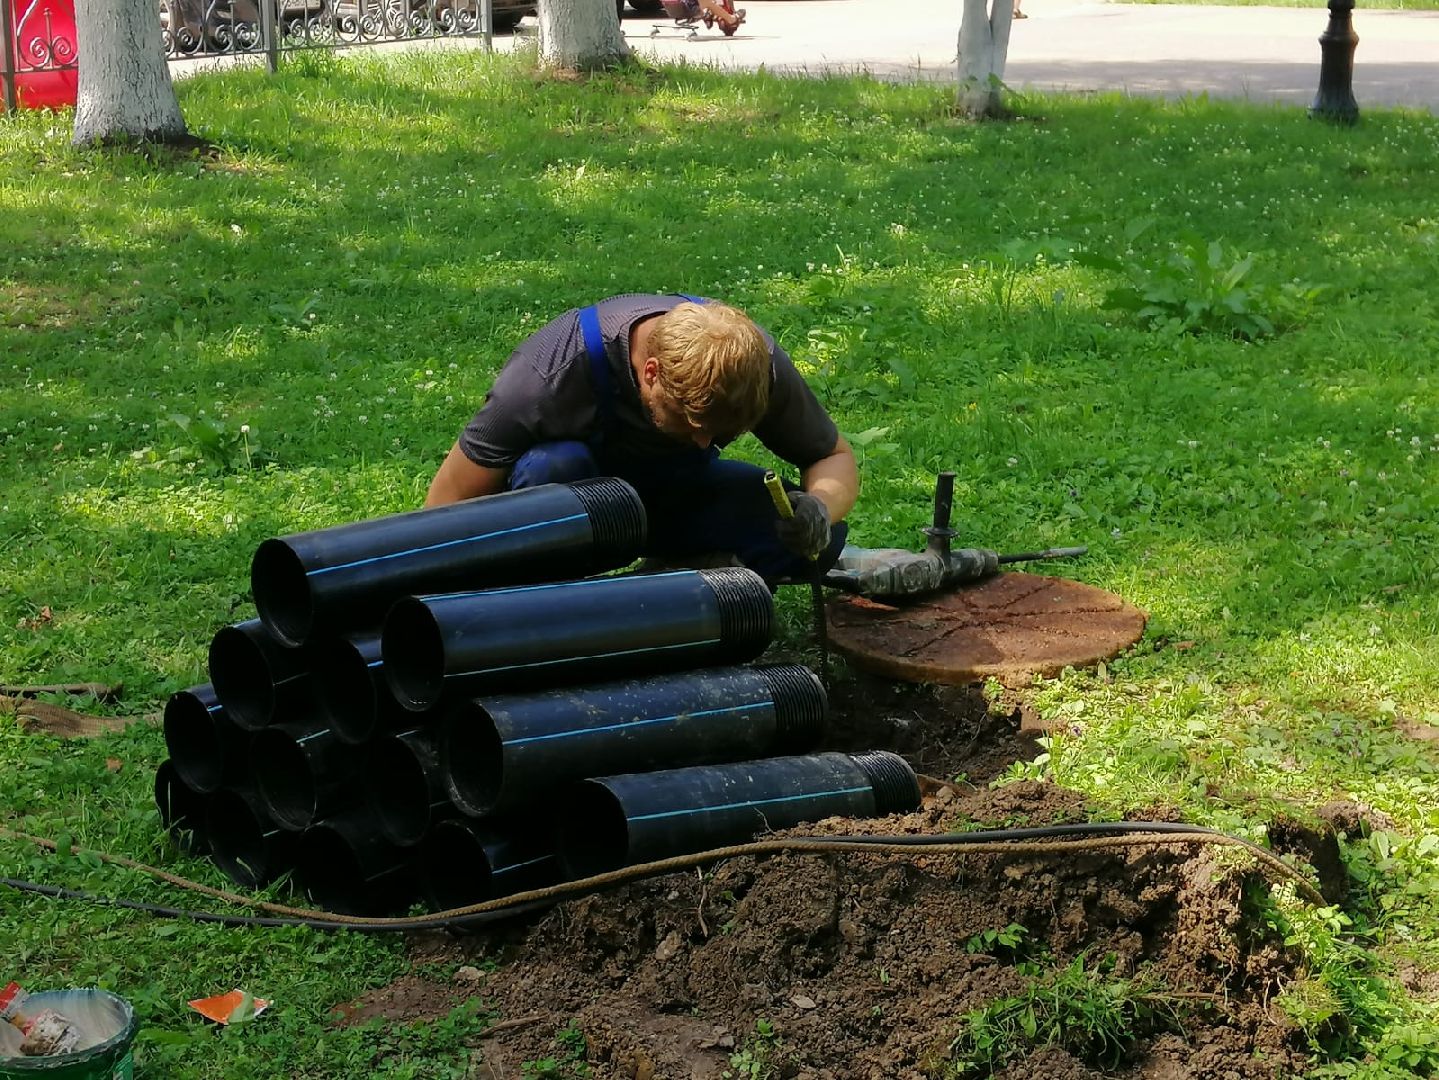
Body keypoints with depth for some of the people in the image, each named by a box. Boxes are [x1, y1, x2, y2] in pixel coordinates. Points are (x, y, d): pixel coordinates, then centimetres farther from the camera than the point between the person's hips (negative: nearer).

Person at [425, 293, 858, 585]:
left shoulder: (752, 361, -24)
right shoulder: (553, 371, -35)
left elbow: (836, 457, -9)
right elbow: (450, 507, -28)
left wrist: (820, 507, -32)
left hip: (676, 491, 3)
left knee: (820, 539, -23)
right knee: (551, 467, -41)